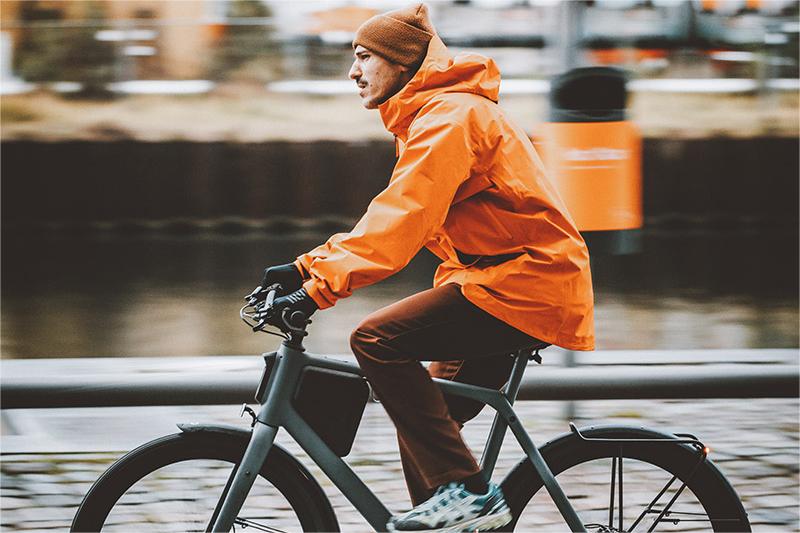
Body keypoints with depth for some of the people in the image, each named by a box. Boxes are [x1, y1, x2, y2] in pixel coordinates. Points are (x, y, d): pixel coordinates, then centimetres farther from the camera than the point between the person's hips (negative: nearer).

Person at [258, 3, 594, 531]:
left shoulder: (448, 117, -13)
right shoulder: (434, 116, 21)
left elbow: (401, 220, -25)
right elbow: (392, 218, 19)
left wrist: (321, 286, -30)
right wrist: (310, 266, 9)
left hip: (525, 280, -11)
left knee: (378, 340, -21)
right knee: (422, 418, 12)